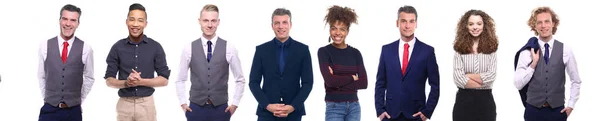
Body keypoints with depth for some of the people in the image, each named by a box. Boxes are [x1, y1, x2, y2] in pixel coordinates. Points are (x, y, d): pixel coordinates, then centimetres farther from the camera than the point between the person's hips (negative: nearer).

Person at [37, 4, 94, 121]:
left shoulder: (85, 49, -3)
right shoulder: (45, 45, 0)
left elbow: (89, 78, 8)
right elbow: (41, 76, 9)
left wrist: (79, 100, 6)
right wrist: (46, 99, 7)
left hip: (73, 111, 0)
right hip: (49, 109, 0)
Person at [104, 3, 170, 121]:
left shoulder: (155, 47, -1)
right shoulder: (117, 47, 2)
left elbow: (164, 80, 0)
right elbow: (109, 80, 3)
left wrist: (141, 81, -15)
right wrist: (126, 83, -16)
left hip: (146, 103, -1)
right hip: (124, 103, 1)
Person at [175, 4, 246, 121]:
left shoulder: (229, 48, -1)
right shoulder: (189, 48, 1)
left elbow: (240, 80, 7)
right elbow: (180, 80, 10)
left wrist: (235, 104, 1)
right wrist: (183, 103, 3)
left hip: (221, 109, 0)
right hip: (196, 109, 0)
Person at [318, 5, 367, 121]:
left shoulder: (355, 53, 7)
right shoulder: (324, 51, -3)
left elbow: (364, 82, -2)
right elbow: (329, 80, -15)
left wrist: (339, 82, -11)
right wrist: (352, 78, -4)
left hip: (354, 106, 4)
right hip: (334, 107, -3)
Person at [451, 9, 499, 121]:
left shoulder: (490, 48, 4)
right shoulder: (460, 48, 1)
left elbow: (491, 76, -7)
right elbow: (458, 79, -9)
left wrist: (468, 76, -9)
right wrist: (483, 82, -8)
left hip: (485, 100, 1)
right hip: (464, 100, -1)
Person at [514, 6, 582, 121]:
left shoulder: (565, 50, 0)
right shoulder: (527, 52, -3)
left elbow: (576, 81, 11)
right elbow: (518, 84, -7)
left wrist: (571, 105, 3)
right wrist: (533, 63, -15)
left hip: (558, 111, 1)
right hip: (533, 110, -1)